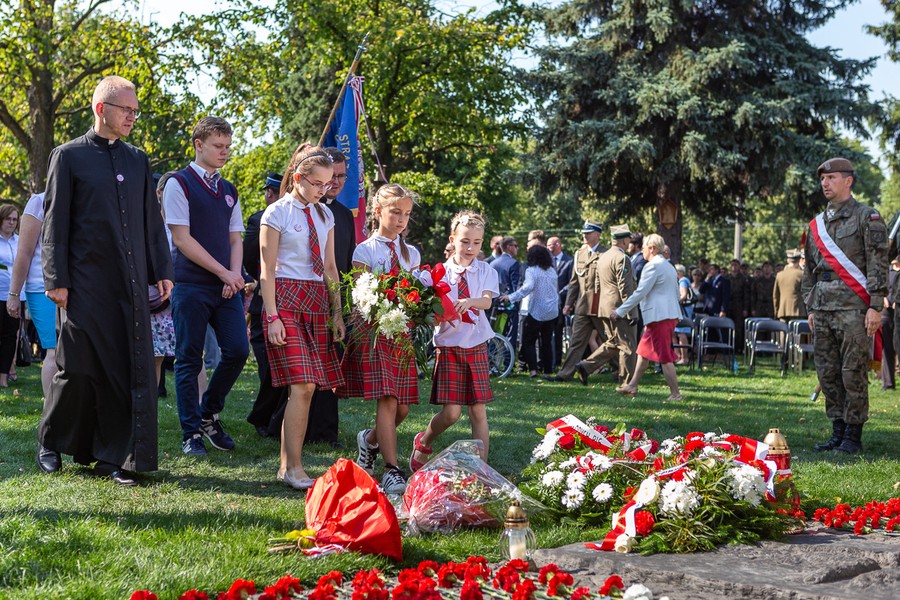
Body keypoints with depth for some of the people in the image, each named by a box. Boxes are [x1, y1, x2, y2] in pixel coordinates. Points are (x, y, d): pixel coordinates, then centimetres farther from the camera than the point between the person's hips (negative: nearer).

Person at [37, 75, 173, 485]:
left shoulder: (138, 161, 14)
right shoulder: (69, 156, 1)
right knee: (78, 367, -1)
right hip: (86, 281, -4)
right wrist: (56, 280, -8)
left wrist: (161, 271, 9)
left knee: (129, 369, 1)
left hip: (131, 282, 4)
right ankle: (50, 443, 20)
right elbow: (55, 222, -2)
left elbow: (153, 221, 16)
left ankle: (113, 455, 10)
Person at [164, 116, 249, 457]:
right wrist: (223, 272, -11)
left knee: (237, 350, -3)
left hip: (227, 286, 5)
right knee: (189, 360, 0)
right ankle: (191, 434, 8)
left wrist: (235, 275, -4)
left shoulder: (229, 190, 16)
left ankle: (209, 415, 18)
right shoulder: (179, 184, -4)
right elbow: (182, 239, -10)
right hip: (192, 285, -5)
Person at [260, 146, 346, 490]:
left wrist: (337, 312, 14)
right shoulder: (277, 213, -3)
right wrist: (272, 317, -11)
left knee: (308, 387, 0)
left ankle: (288, 465, 6)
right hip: (286, 299, -6)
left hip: (317, 301, 6)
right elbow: (267, 270, -5)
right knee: (303, 385, -15)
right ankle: (293, 467, -10)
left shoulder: (325, 215, 14)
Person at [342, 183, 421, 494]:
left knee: (403, 406, 4)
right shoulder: (365, 251, 1)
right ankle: (391, 470, -12)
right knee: (387, 401, -14)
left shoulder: (411, 253, 15)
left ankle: (370, 440, 32)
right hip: (374, 331, -5)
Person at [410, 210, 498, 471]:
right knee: (450, 413, -6)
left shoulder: (485, 271, 5)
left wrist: (469, 301, -34)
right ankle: (423, 443, 22)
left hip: (476, 346, 2)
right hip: (448, 345, -2)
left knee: (478, 411, 1)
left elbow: (487, 301, -13)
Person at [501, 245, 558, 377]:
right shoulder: (552, 271, 8)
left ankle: (533, 370, -13)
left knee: (528, 341, 2)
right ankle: (548, 371, 12)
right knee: (547, 342, 13)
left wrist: (511, 297, -27)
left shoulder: (531, 270, -12)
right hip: (552, 312, 6)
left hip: (537, 312, -6)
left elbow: (528, 287, -27)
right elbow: (555, 290, 14)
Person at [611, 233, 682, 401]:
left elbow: (640, 292, -17)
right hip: (670, 314, 10)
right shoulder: (669, 266, 18)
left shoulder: (652, 266, -13)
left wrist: (620, 311, -13)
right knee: (644, 350, 17)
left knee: (665, 357, -6)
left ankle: (675, 394, -4)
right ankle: (632, 386, 24)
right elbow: (676, 294, 22)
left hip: (659, 317, -10)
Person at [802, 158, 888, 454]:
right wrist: (811, 308, 16)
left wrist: (875, 306, -13)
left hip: (853, 307, -6)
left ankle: (854, 436, 0)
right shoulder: (816, 224, 17)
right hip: (823, 308, 6)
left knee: (853, 373, -5)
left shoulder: (867, 217, -1)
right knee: (827, 374, 7)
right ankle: (838, 432, 15)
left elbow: (878, 263, -7)